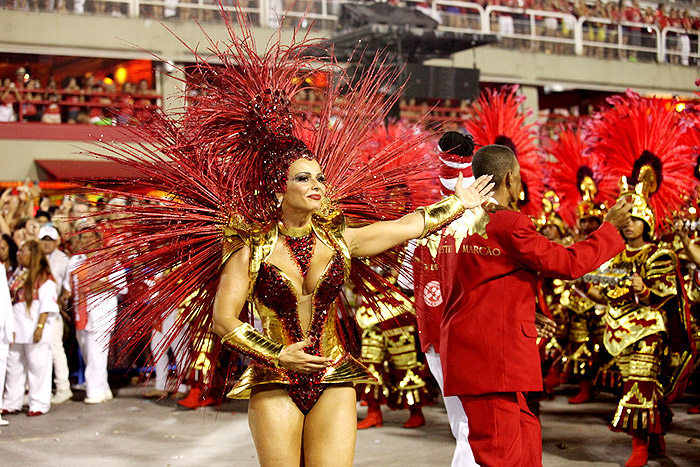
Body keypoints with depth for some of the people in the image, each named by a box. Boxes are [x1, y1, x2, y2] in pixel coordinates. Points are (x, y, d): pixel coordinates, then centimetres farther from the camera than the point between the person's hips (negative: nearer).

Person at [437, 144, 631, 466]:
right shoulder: (509, 225, -14)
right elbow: (568, 264, -9)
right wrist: (609, 228, 5)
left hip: (464, 352, 9)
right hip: (493, 359, -9)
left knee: (526, 435, 19)